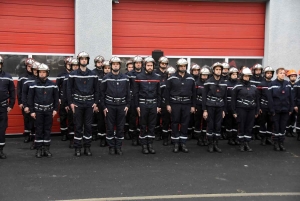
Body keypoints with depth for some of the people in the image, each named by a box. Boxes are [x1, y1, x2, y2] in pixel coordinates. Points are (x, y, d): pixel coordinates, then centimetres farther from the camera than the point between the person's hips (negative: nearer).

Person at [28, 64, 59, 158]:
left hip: (49, 110, 1)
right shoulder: (34, 85, -3)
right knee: (39, 130, 2)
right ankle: (39, 149, 10)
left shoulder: (52, 84, 1)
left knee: (48, 130, 5)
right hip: (38, 110, -1)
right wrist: (32, 111, -5)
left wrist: (55, 109, 0)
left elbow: (56, 97, 5)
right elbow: (30, 98, -2)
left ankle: (46, 148, 13)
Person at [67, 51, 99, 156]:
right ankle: (77, 148, 11)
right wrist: (71, 103, -6)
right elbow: (69, 89, 0)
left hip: (89, 104, 2)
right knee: (78, 126, 3)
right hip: (77, 103, -2)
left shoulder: (93, 75, 5)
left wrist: (95, 103, 2)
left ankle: (87, 148, 15)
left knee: (88, 126, 5)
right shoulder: (73, 74, 0)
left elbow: (96, 90, 7)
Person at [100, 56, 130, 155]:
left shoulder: (125, 78, 5)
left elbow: (128, 92, 8)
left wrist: (127, 105, 1)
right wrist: (104, 107, -4)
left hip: (121, 105, 2)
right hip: (110, 105, -2)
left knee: (120, 127, 5)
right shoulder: (106, 78, -1)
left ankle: (118, 147, 15)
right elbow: (102, 93, 0)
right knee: (110, 127, 3)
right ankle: (111, 147, 13)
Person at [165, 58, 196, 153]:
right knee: (175, 123, 2)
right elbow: (167, 91, 0)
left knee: (185, 124, 5)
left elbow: (193, 93, 10)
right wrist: (168, 104, -5)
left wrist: (193, 106, 7)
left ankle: (183, 143, 14)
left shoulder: (191, 78, 6)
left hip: (186, 104, 2)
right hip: (175, 103, -2)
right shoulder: (172, 78, -1)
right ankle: (176, 143, 12)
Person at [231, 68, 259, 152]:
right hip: (241, 109, -3)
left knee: (249, 127, 5)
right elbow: (233, 100, -1)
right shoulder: (237, 87, -1)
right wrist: (234, 111, -5)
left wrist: (257, 111, 12)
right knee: (241, 127, 1)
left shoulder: (253, 87, 11)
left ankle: (247, 143, 15)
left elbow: (257, 99, 16)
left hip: (251, 110, 4)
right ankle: (242, 144, 11)